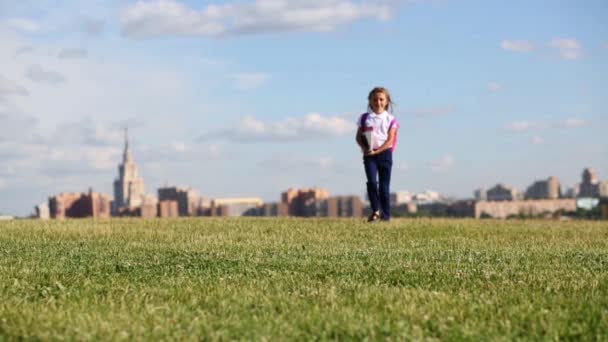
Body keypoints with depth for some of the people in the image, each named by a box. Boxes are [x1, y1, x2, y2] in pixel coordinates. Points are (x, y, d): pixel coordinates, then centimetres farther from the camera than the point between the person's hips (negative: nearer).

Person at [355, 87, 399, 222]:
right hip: (369, 154, 1)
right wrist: (364, 148, -14)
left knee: (384, 186, 2)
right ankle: (375, 210, -8)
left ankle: (386, 215, 8)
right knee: (372, 182, -16)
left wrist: (376, 151, -15)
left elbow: (390, 141, -4)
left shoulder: (390, 119, 2)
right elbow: (359, 137, 6)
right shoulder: (365, 118, 6)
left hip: (384, 153, -1)